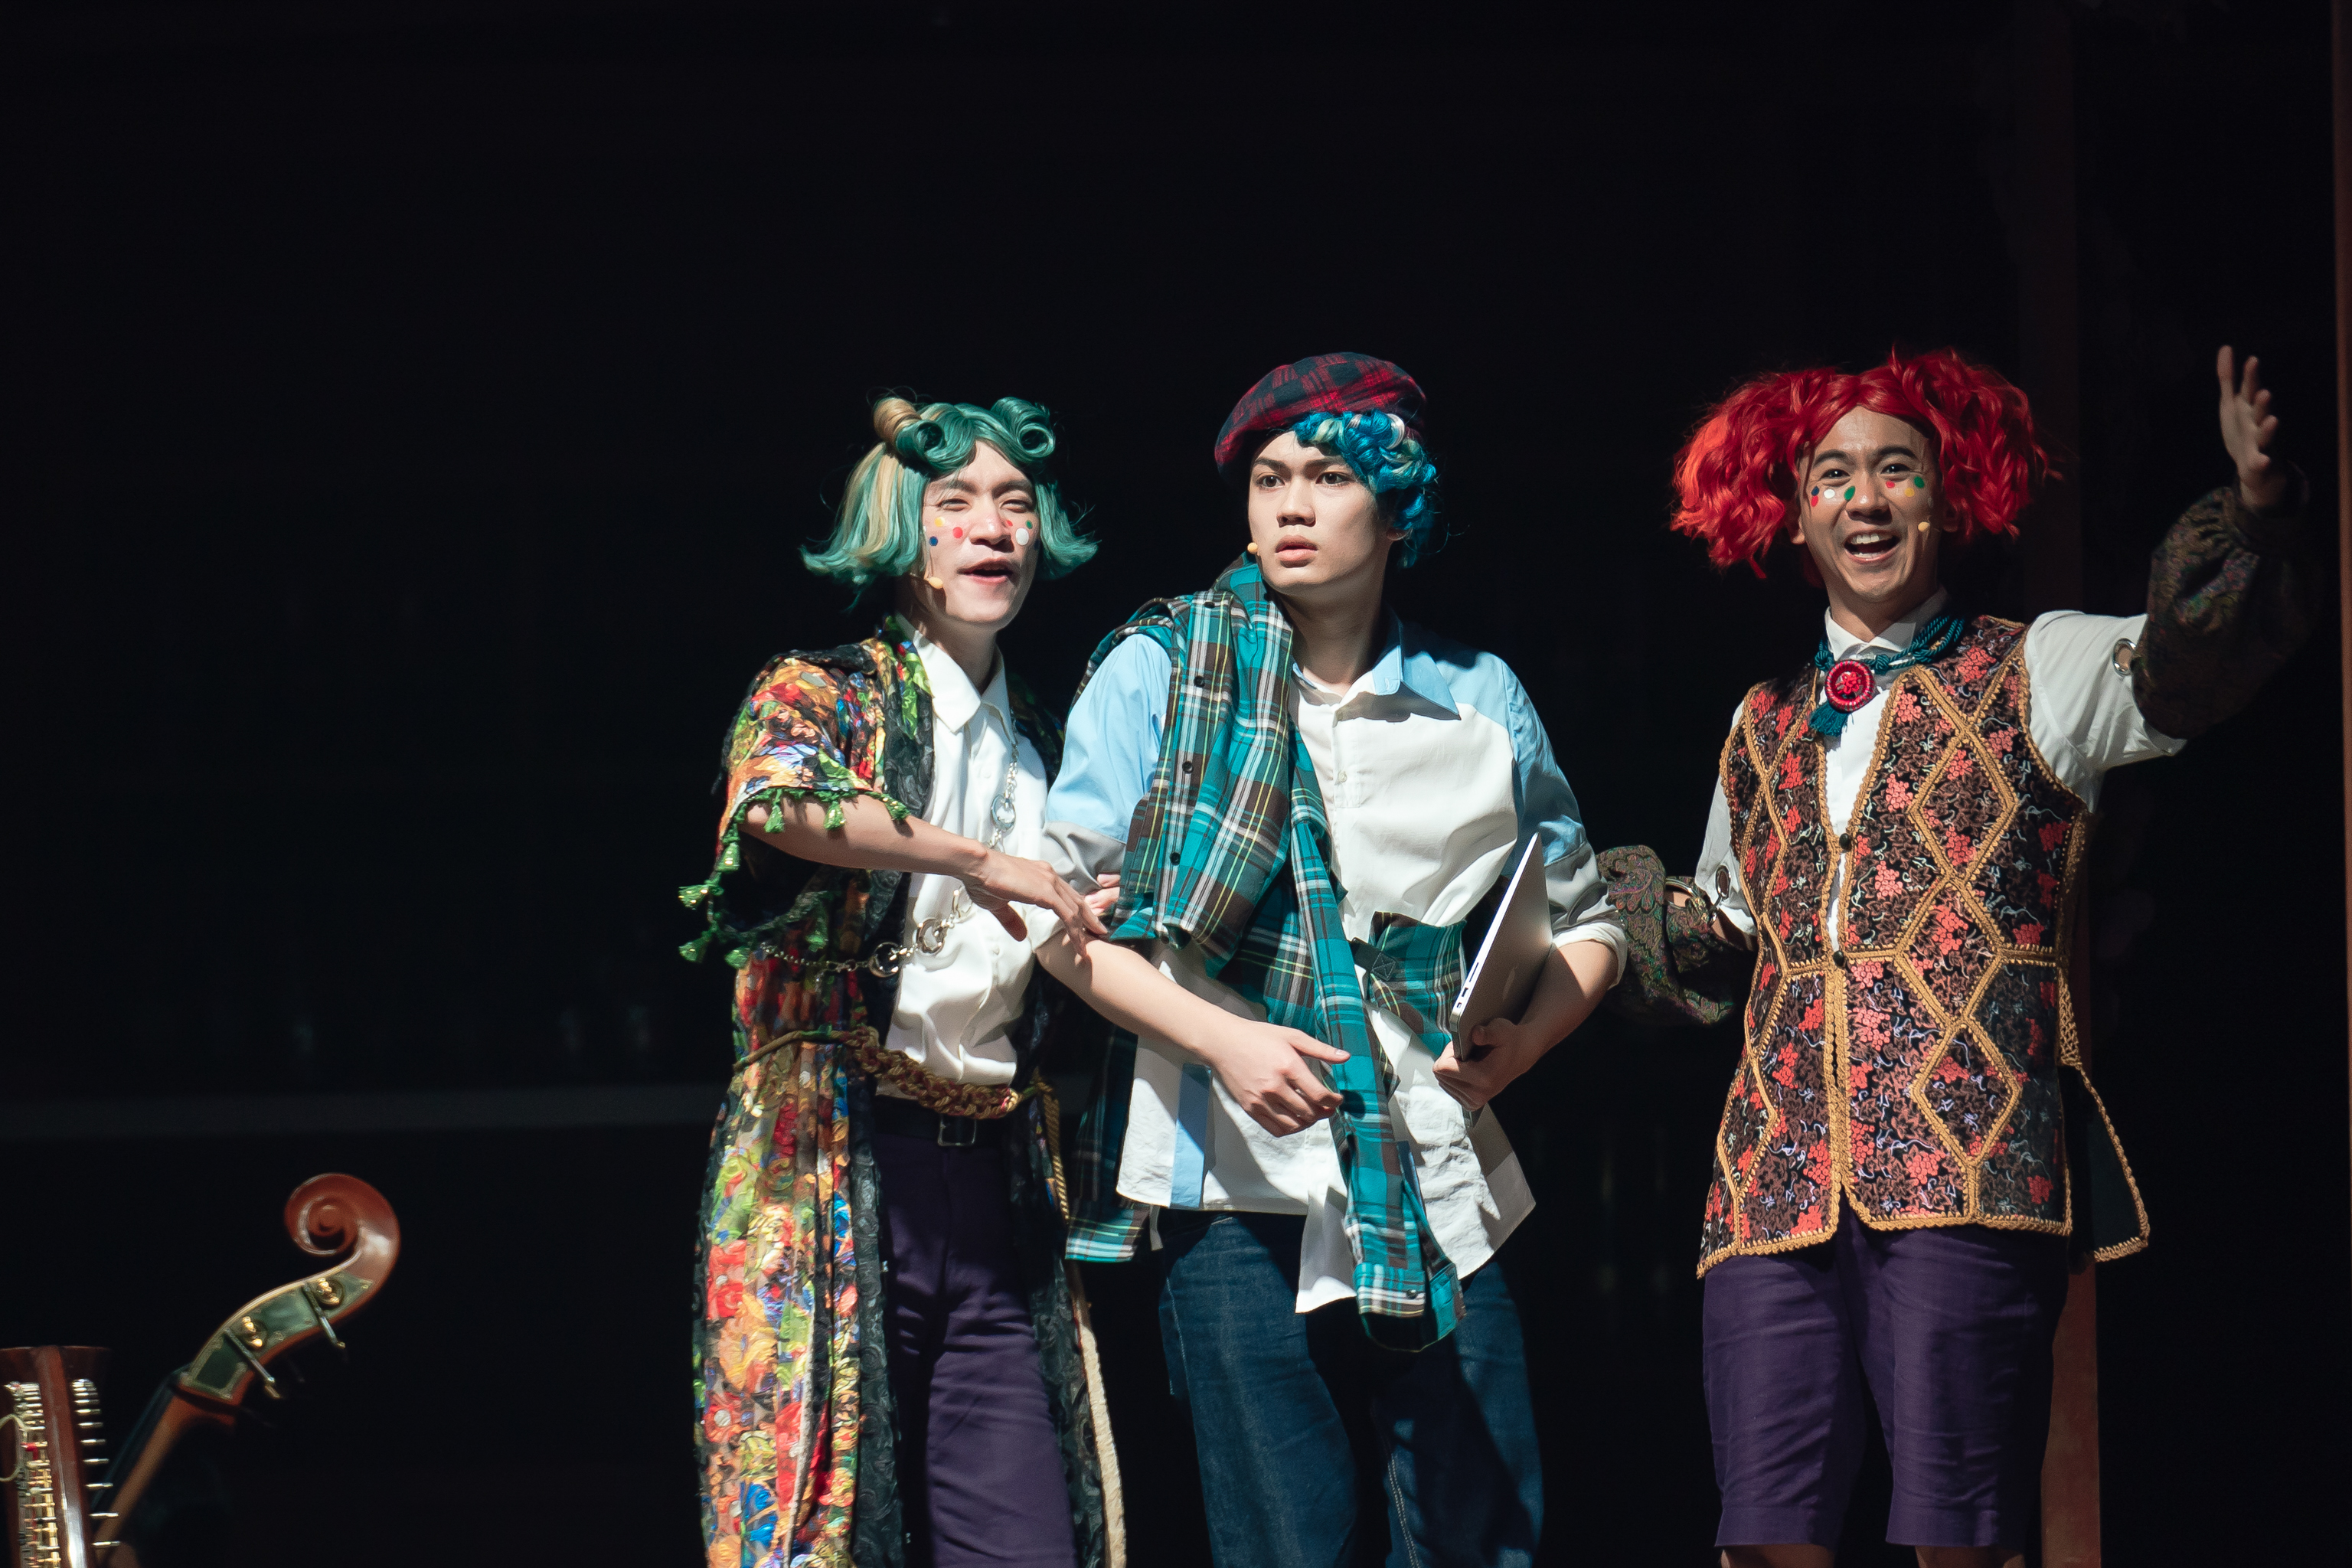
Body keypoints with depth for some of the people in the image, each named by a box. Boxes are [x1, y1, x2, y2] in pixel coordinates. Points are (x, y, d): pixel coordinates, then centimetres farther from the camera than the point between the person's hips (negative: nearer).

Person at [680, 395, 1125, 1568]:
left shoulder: (1040, 747, 19)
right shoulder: (823, 693, 2)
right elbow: (773, 799, -24)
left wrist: (1093, 936, 11)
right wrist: (977, 860, -20)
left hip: (995, 1185, 5)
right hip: (834, 1172, -5)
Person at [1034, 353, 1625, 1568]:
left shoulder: (1480, 702, 12)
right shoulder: (1158, 672, 5)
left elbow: (1582, 920, 20)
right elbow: (1062, 908, 1)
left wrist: (1521, 1041, -2)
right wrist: (1223, 1040, -13)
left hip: (1439, 1189, 3)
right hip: (1238, 1185, -3)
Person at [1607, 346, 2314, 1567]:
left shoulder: (2037, 675, 9)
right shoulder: (1765, 727, 23)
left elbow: (2182, 668, -11)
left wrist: (2251, 514, -28)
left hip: (1969, 1163, -4)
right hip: (1779, 1178, 4)